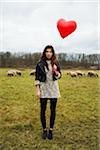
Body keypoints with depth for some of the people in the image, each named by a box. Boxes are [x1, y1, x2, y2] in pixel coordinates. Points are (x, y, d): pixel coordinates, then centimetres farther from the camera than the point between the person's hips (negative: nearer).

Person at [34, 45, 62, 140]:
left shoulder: (56, 63, 2)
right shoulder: (40, 64, -4)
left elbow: (59, 76, 9)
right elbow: (37, 78, -3)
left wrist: (57, 73, -14)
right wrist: (37, 90, -10)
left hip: (53, 88, 2)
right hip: (43, 88, -1)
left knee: (53, 110, 6)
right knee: (43, 110, 5)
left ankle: (51, 130, 20)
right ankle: (44, 130, 21)